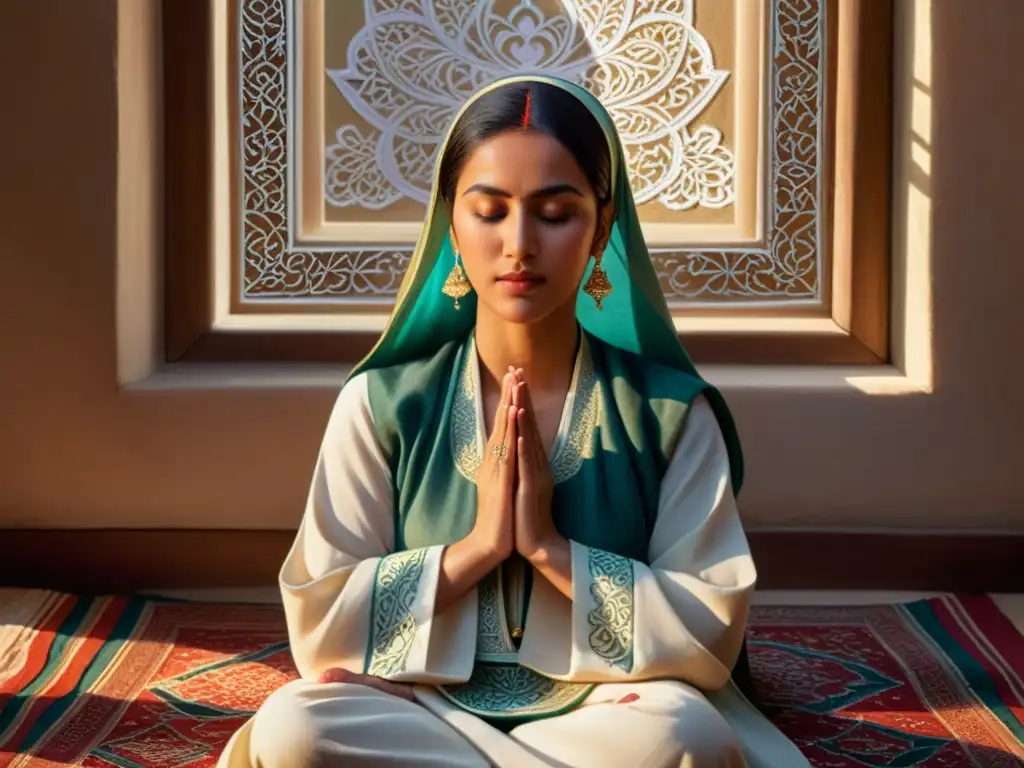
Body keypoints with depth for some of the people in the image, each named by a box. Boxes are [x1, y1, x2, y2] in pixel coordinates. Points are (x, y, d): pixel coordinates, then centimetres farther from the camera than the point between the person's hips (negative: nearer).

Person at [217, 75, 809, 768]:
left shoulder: (671, 409, -3)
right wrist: (475, 547, -14)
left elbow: (715, 636, -7)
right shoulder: (382, 402, -1)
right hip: (426, 709, 1)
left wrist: (550, 546, -16)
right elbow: (319, 629, -3)